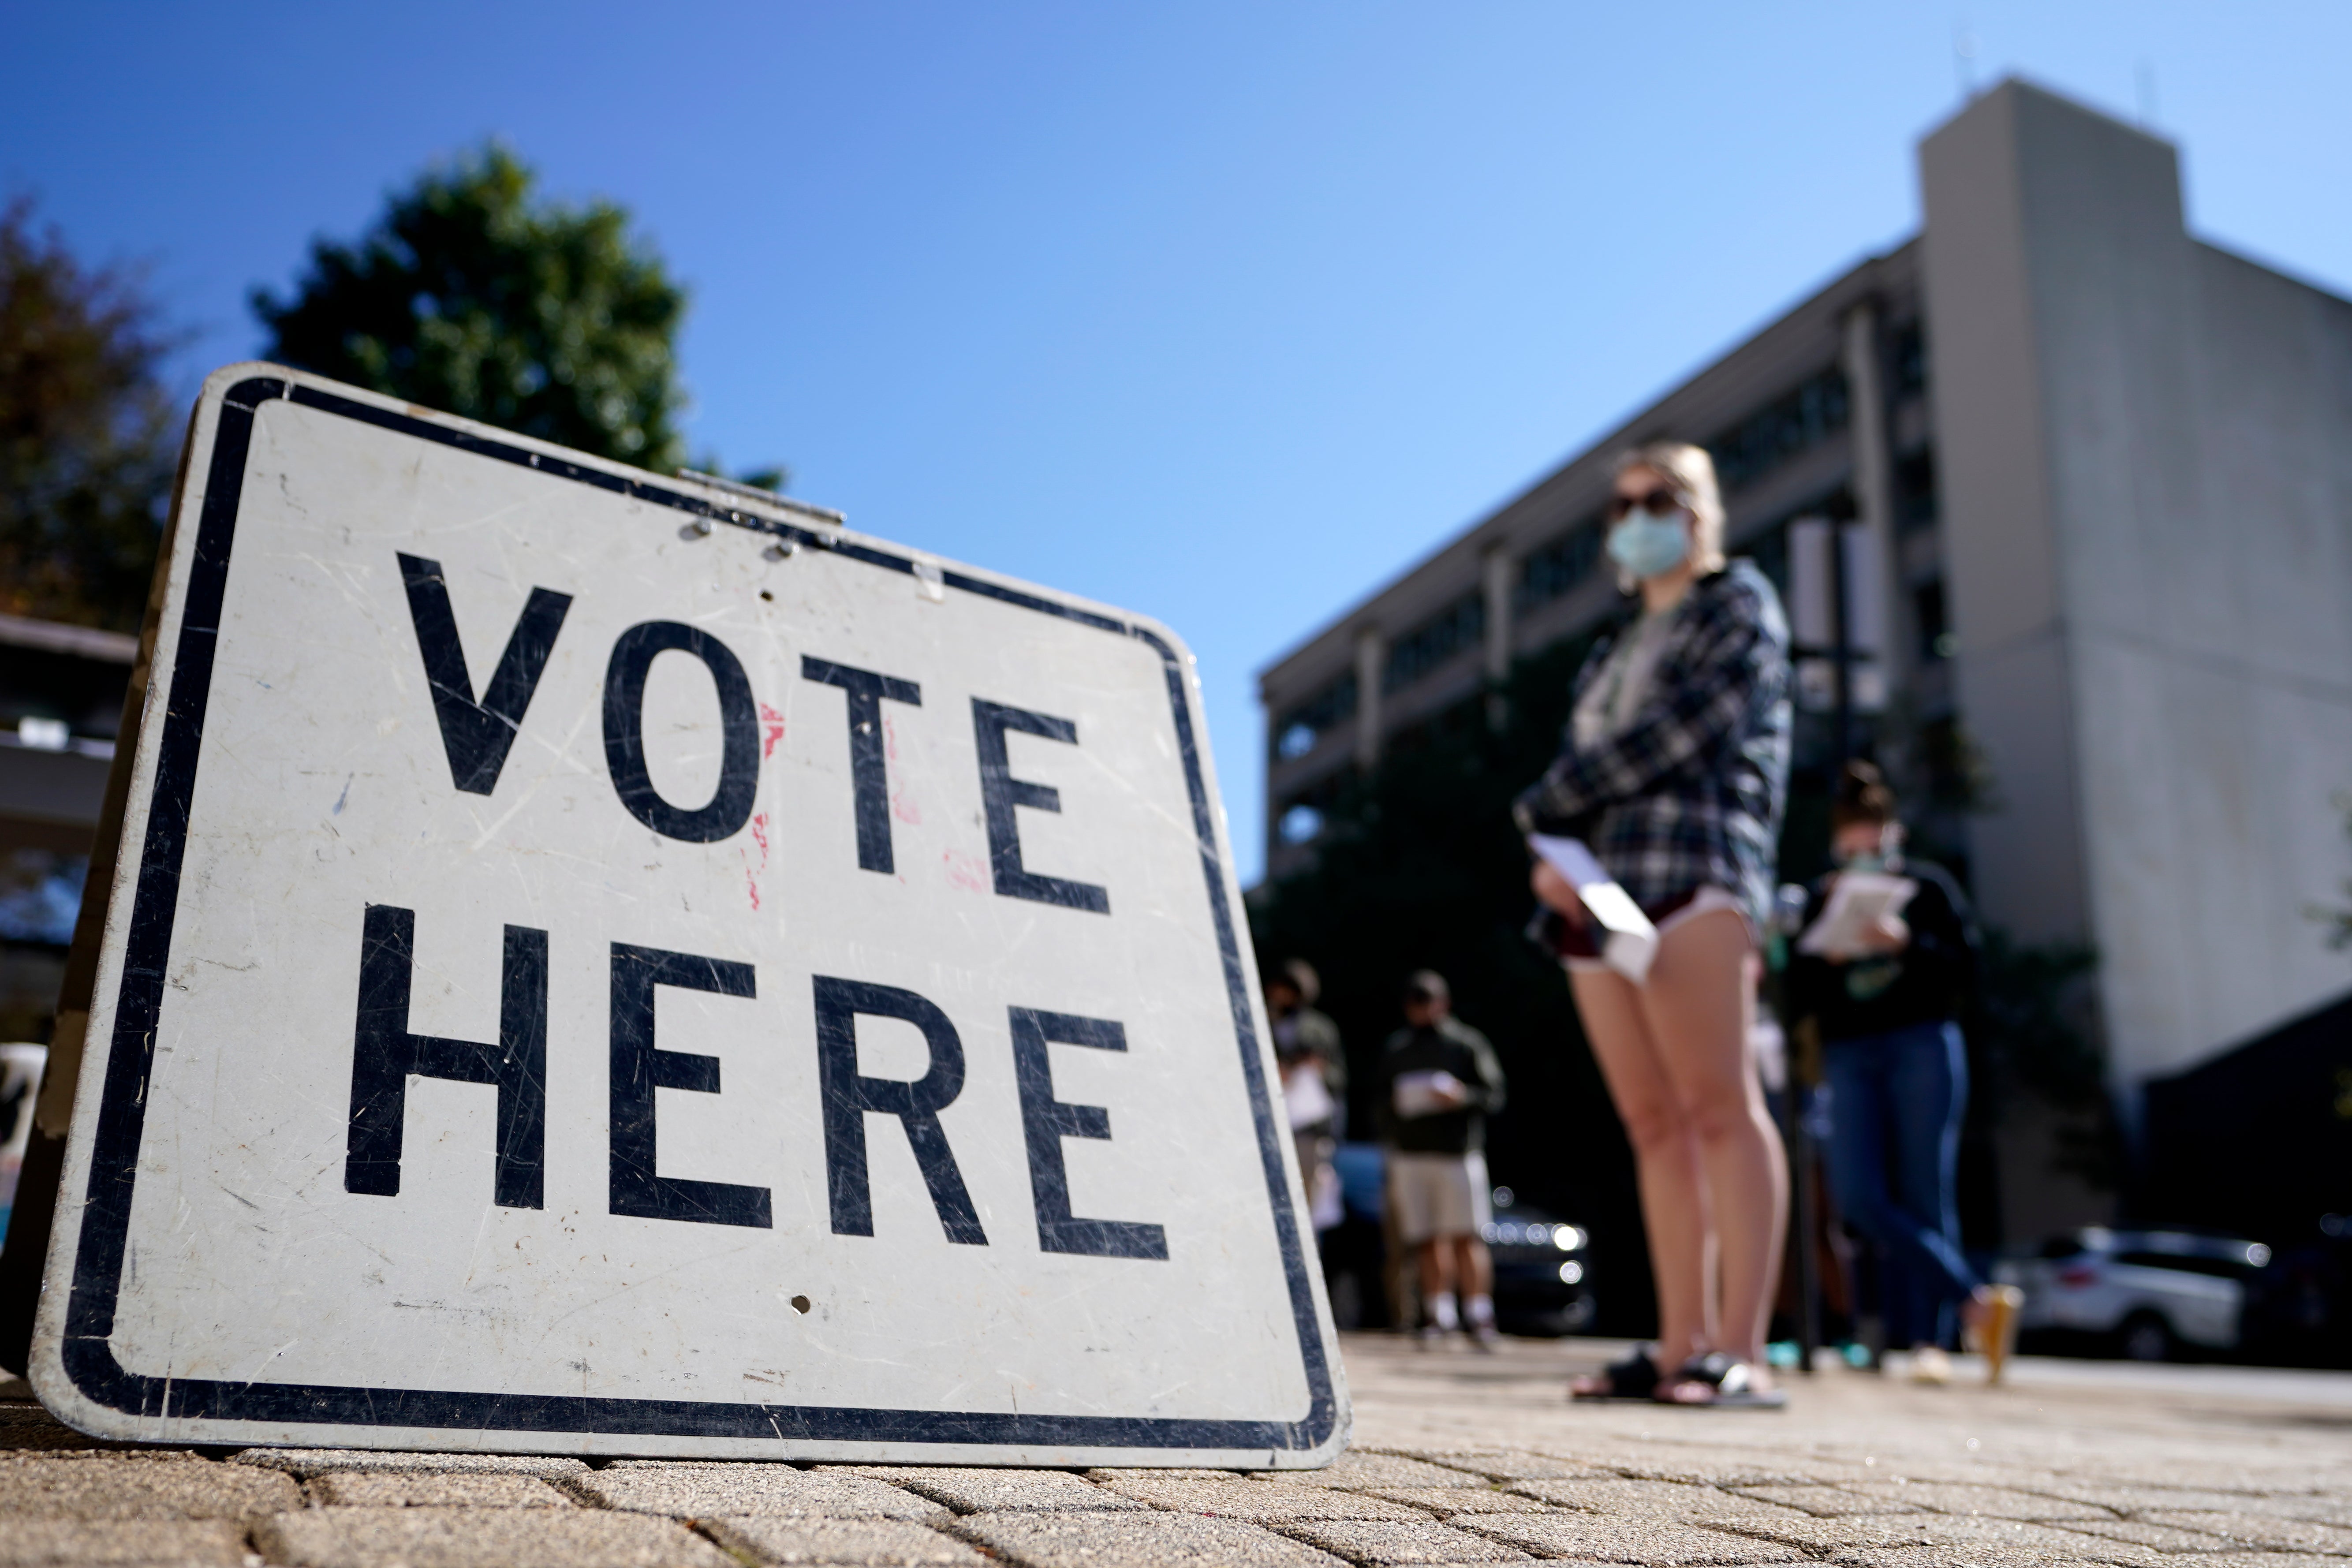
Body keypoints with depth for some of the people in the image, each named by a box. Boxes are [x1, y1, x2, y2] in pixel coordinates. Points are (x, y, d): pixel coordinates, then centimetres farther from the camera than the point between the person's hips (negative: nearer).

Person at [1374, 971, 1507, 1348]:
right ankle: (1441, 1314, 7)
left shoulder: (1468, 1043, 6)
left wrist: (1463, 1096, -15)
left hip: (1459, 1151, -3)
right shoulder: (1395, 1049, 18)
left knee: (1467, 1237, -7)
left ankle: (1480, 1315, -3)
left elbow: (1494, 1094, 1)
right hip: (1410, 1155, 3)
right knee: (1427, 1241, 1)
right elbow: (1385, 1104, 20)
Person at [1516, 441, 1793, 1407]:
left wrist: (1545, 804, 1)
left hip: (1689, 870, -7)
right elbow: (1580, 770, 19)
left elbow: (1682, 731, -5)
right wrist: (1553, 852, -4)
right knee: (1654, 1124, 2)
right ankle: (1681, 1347, 2)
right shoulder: (1614, 657, 29)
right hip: (1598, 891, 7)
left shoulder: (1738, 603, 10)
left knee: (1717, 1105, -13)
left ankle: (1741, 1352, -16)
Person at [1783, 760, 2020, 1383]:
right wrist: (1827, 957, -8)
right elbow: (1800, 999, 11)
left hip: (1923, 1046, -3)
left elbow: (1964, 964, 0)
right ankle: (1977, 1302, -8)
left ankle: (1928, 1340, -2)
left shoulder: (1928, 886, 8)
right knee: (1861, 1197, -13)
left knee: (1925, 1194, -6)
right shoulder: (1821, 901, 15)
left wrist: (1906, 943, -15)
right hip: (1850, 1057, 3)